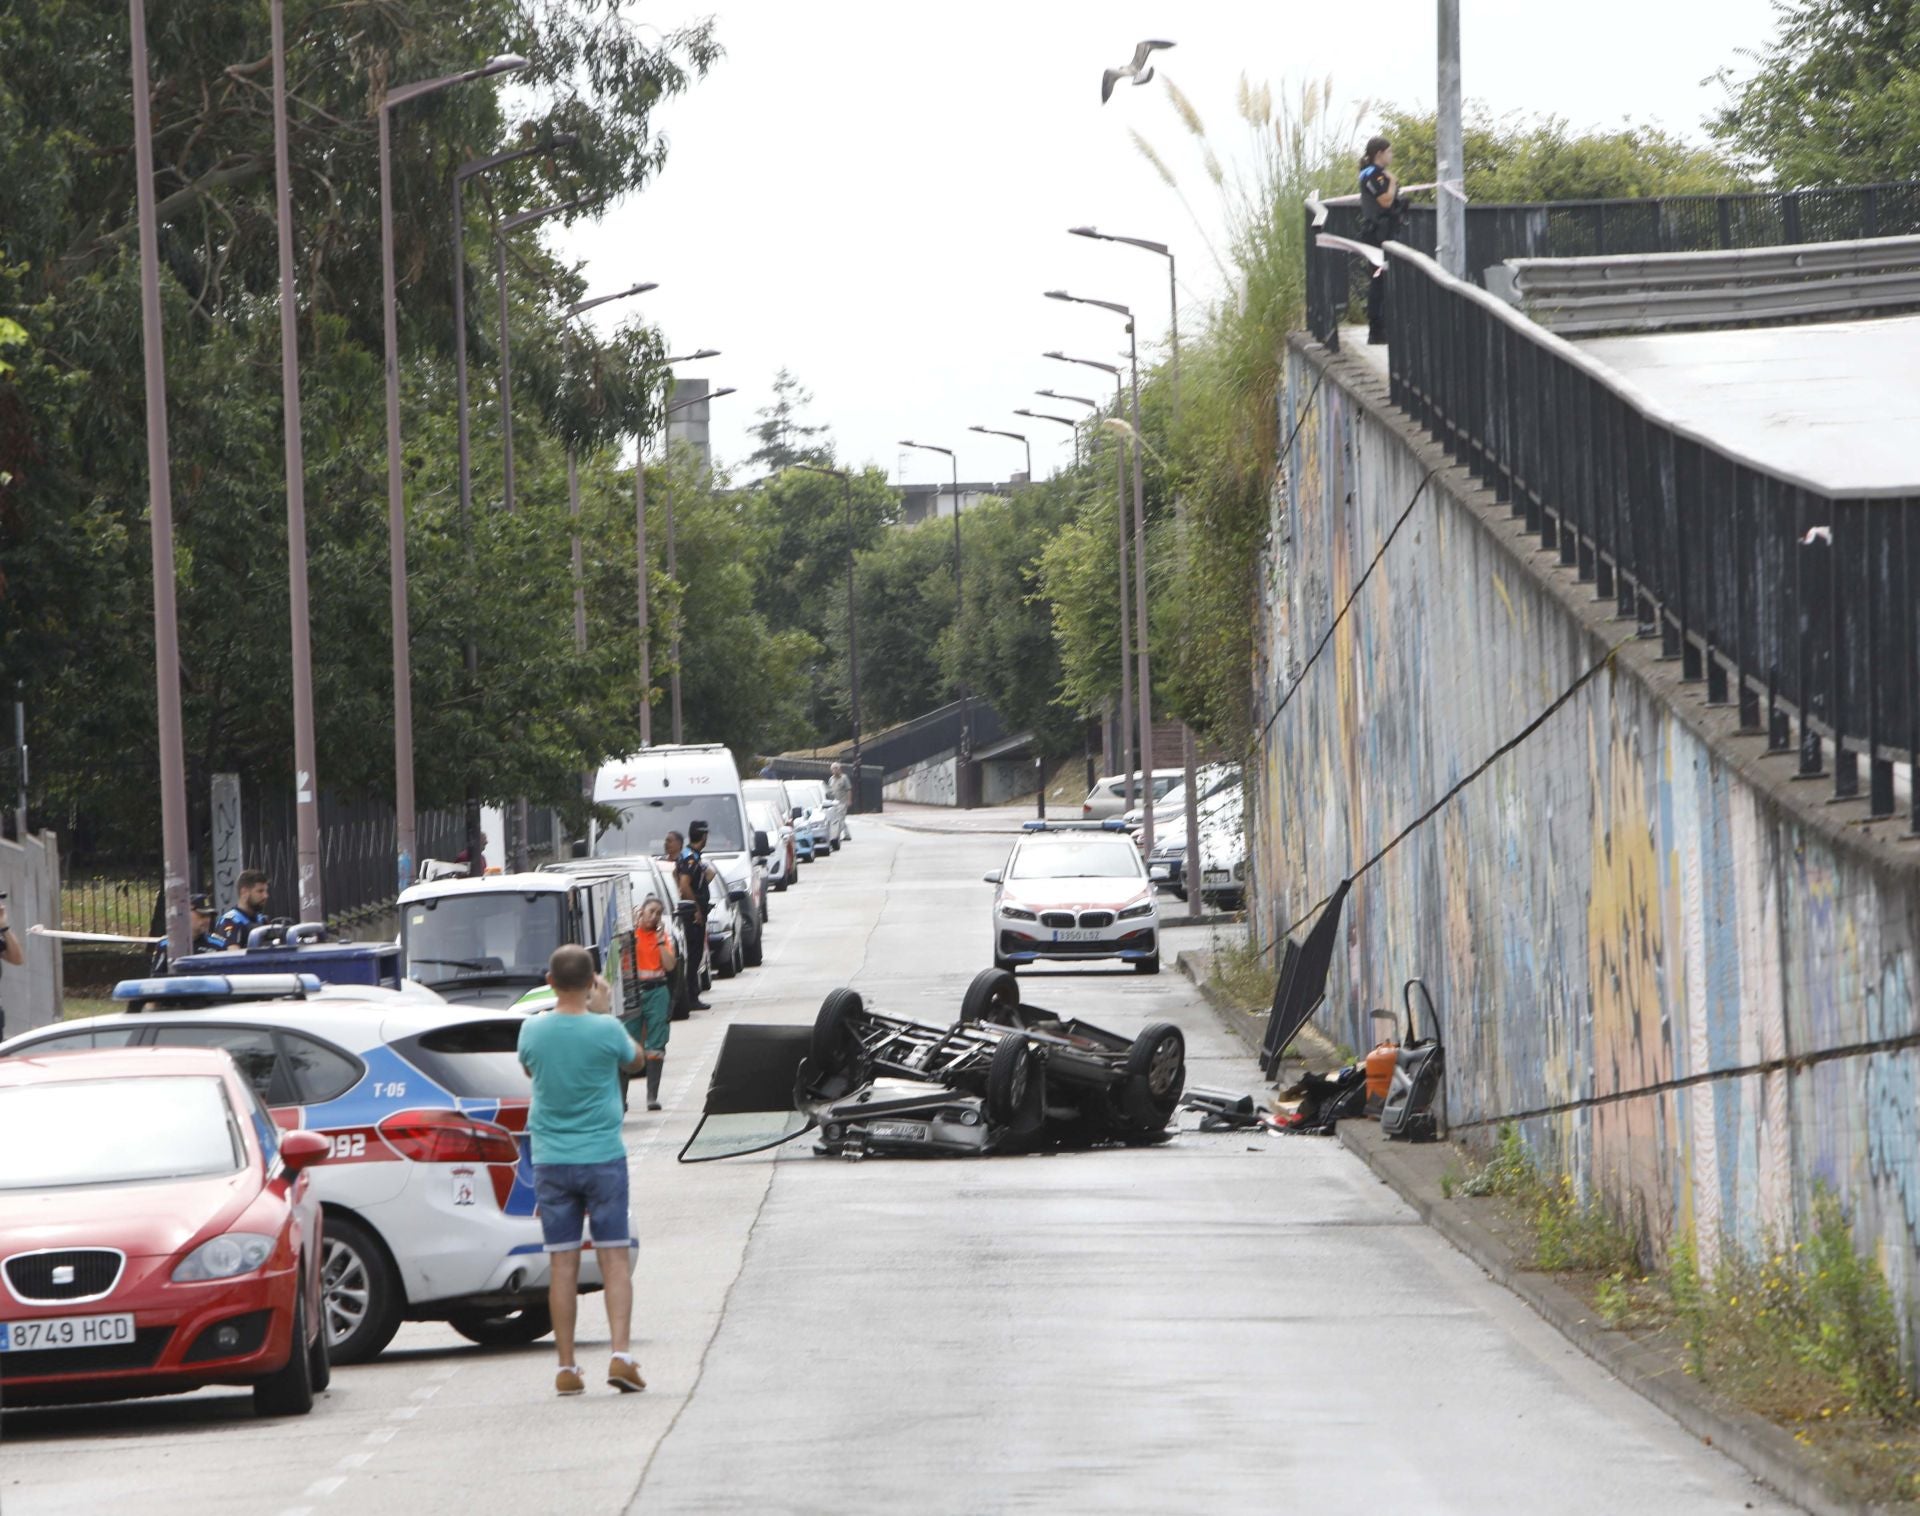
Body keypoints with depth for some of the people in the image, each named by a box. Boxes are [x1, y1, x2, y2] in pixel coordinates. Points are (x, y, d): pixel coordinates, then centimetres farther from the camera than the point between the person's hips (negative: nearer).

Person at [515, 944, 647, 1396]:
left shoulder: (532, 1030, -5)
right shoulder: (605, 1030, -11)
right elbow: (634, 1062, 9)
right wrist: (604, 1013, 16)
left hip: (550, 1161, 2)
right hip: (603, 1156, -2)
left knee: (562, 1264, 5)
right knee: (615, 1258, 3)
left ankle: (566, 1367, 6)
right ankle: (620, 1354, -10)